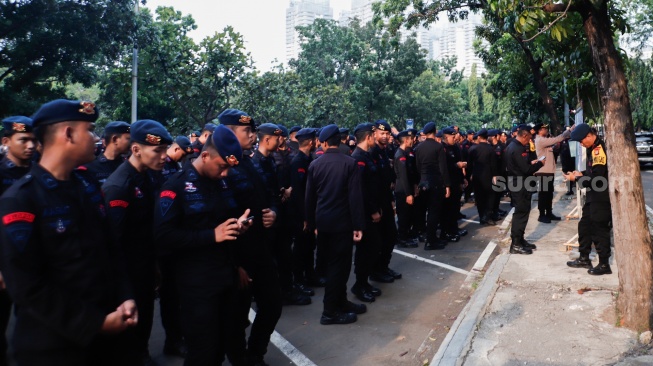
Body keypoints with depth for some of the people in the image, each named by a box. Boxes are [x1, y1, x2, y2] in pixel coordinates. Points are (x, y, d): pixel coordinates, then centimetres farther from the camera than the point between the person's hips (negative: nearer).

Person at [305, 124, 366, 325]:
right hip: (342, 222, -5)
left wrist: (312, 223, 14)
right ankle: (330, 311, 8)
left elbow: (310, 197, 5)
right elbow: (355, 196, -14)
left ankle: (341, 302, 29)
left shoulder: (315, 164, 1)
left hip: (323, 222, 5)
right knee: (339, 264, 3)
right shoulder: (350, 163, -10)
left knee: (333, 263, 17)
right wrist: (358, 225, -10)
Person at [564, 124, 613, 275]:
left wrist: (576, 178, -13)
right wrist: (582, 173, 5)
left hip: (602, 197, -10)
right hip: (594, 196, 10)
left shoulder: (599, 149, -23)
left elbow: (596, 178, -24)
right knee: (584, 226, 16)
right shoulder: (594, 148, 10)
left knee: (599, 229, 0)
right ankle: (584, 258, 27)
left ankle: (604, 264, 13)